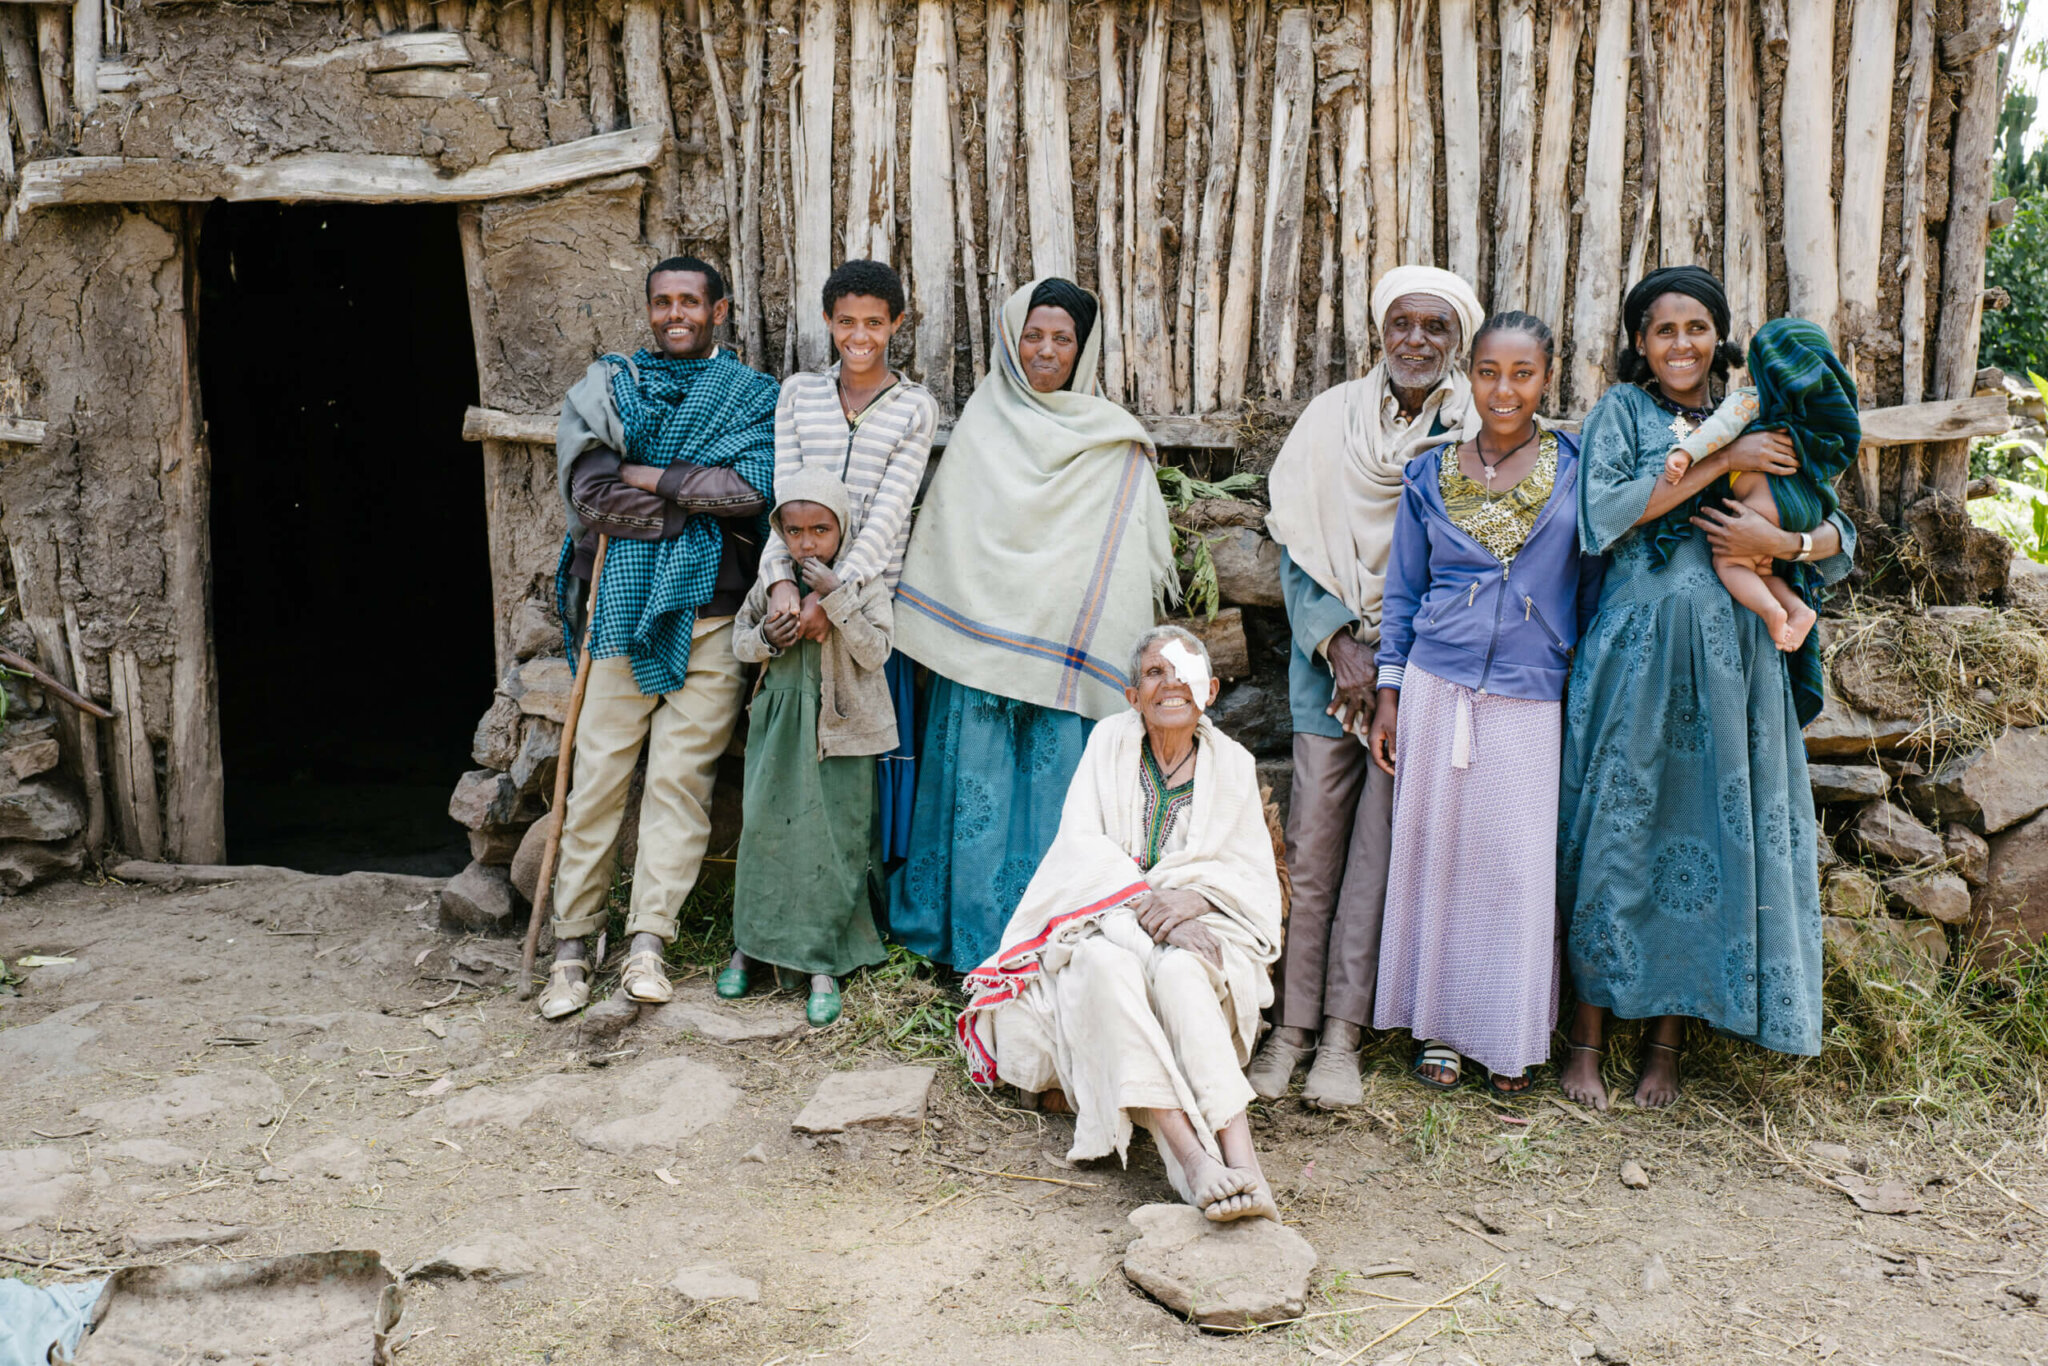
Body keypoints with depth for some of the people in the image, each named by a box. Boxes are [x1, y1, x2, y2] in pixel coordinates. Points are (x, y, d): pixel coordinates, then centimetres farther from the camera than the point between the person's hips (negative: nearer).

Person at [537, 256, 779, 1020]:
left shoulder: (752, 396, 13)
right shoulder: (610, 387, 14)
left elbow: (753, 486, -7)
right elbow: (591, 491, -3)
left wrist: (654, 478, -6)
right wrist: (701, 507, -5)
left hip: (711, 608, 0)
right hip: (626, 605, 1)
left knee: (681, 774, -5)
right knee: (599, 772, -2)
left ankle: (647, 944, 0)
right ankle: (572, 948, 6)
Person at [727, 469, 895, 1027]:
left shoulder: (864, 580, -7)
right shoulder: (773, 578, 3)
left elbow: (876, 653, -15)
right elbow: (739, 640, 12)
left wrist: (836, 598, -23)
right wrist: (764, 638, -10)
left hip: (841, 728, -3)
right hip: (779, 723, 3)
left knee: (832, 840, -1)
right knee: (765, 829, 7)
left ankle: (823, 964, 8)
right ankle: (751, 943, 24)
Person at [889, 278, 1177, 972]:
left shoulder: (1114, 442, 6)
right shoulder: (981, 424, 9)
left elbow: (1137, 556, 5)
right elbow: (944, 528, 9)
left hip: (1069, 648, -1)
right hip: (981, 636, 1)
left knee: (1058, 782, -2)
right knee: (978, 781, 1)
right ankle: (974, 933, 12)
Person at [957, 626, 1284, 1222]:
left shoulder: (1232, 764, 10)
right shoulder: (1111, 741, 7)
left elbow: (1253, 874, 4)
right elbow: (1081, 844, -5)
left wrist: (1191, 897, -18)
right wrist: (1147, 902, -22)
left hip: (1193, 931, 1)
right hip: (1104, 919, 0)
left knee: (1179, 971, -36)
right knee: (1108, 966, -36)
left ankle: (1240, 1158, -51)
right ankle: (1193, 1157, -50)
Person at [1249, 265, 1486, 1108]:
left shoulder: (1476, 434, 1)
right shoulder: (1333, 415, 5)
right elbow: (1295, 540, 5)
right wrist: (1338, 641, -6)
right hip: (1330, 652, 1)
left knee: (1379, 848, 1)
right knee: (1311, 843, 0)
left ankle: (1342, 1033, 9)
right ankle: (1292, 1025, 9)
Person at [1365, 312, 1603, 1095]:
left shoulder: (1577, 470, 2)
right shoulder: (1431, 476, 6)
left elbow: (1592, 590, 6)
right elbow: (1402, 592, 11)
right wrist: (1388, 696, 6)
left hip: (1532, 699, -1)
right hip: (1438, 688, 1)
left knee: (1520, 865, 2)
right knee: (1435, 852, 6)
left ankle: (1509, 1042, 19)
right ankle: (1438, 1027, 20)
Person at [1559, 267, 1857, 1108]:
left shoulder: (1754, 424, 15)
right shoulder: (1623, 412, 8)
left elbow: (1839, 534, 11)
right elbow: (1604, 512, -10)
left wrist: (1781, 541, -10)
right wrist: (1719, 462, -11)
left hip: (1730, 660, 3)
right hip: (1637, 651, -3)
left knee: (1712, 831, 3)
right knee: (1617, 831, 0)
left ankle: (1667, 1036, 15)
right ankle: (1589, 1033, 11)